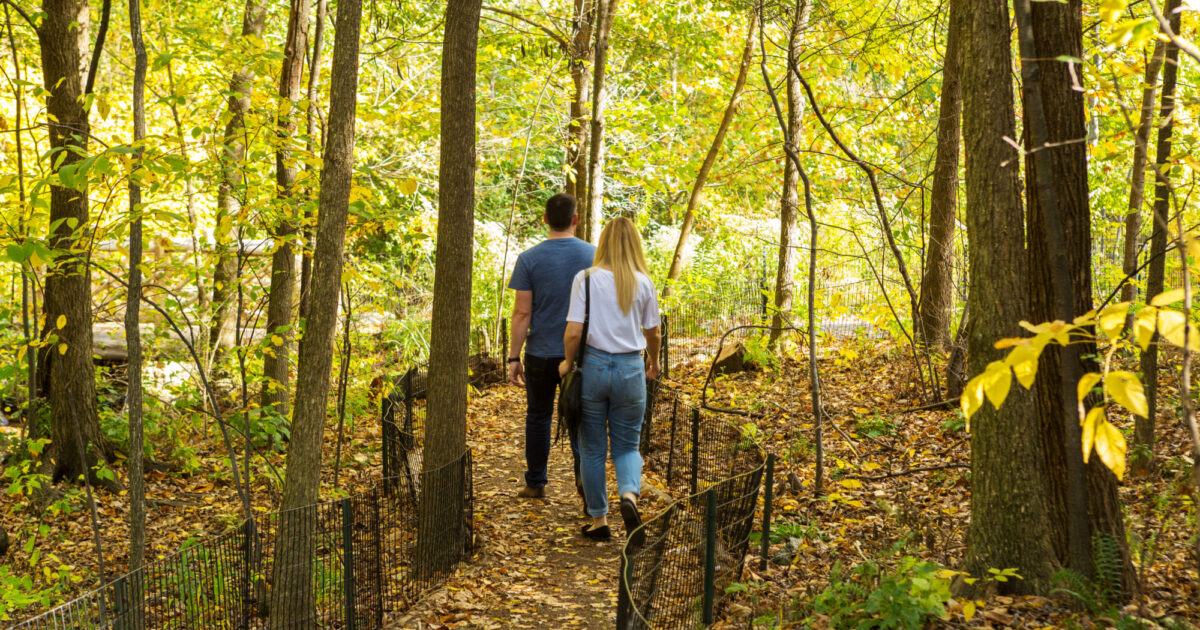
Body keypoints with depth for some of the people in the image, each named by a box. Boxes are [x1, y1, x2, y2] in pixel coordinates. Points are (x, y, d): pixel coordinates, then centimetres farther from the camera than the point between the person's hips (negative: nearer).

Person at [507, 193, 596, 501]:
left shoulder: (530, 258, -7)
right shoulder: (594, 255, -2)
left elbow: (522, 313, -9)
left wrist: (513, 358, -3)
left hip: (542, 353, -1)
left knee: (538, 417, 14)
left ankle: (536, 484, 23)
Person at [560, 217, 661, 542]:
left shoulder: (586, 278, -7)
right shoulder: (642, 283, -2)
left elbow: (573, 332, -12)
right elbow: (653, 334, 6)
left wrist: (567, 362, 7)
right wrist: (653, 363, 26)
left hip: (593, 366, -1)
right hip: (631, 369, 1)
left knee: (592, 448, 12)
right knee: (627, 445, 15)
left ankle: (599, 519, 19)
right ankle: (629, 494, -13)